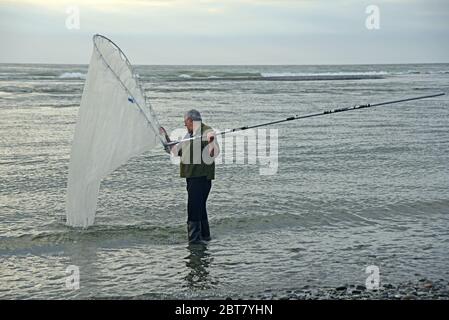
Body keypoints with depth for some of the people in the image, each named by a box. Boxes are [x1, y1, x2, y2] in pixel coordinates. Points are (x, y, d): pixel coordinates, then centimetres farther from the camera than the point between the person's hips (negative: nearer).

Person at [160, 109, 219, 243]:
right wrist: (166, 137, 24)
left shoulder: (207, 132, -11)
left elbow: (213, 154, -23)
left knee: (194, 206, -12)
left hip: (201, 176, -10)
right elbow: (176, 150, 27)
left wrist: (211, 142, -43)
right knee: (199, 206, 16)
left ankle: (194, 236, -11)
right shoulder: (189, 134, 18)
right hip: (191, 176, 10)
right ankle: (204, 235, 26)